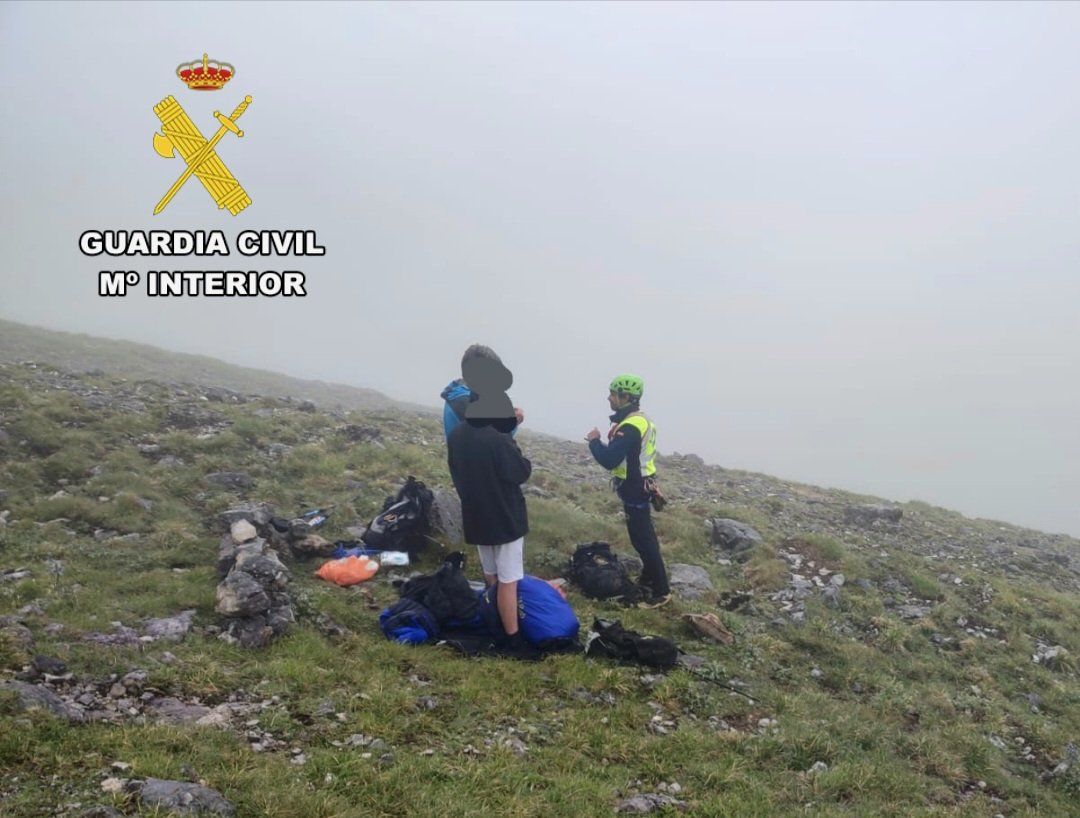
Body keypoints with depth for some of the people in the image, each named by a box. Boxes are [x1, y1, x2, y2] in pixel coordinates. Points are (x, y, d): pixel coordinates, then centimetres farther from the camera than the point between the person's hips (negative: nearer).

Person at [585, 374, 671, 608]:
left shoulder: (630, 427, -25)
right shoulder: (639, 419, 8)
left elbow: (609, 460, -31)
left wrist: (594, 441, -14)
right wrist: (601, 441, -7)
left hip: (635, 489, -10)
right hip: (640, 485, 10)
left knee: (642, 540, -3)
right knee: (645, 536, 20)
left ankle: (661, 591, 3)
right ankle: (649, 579, 33)